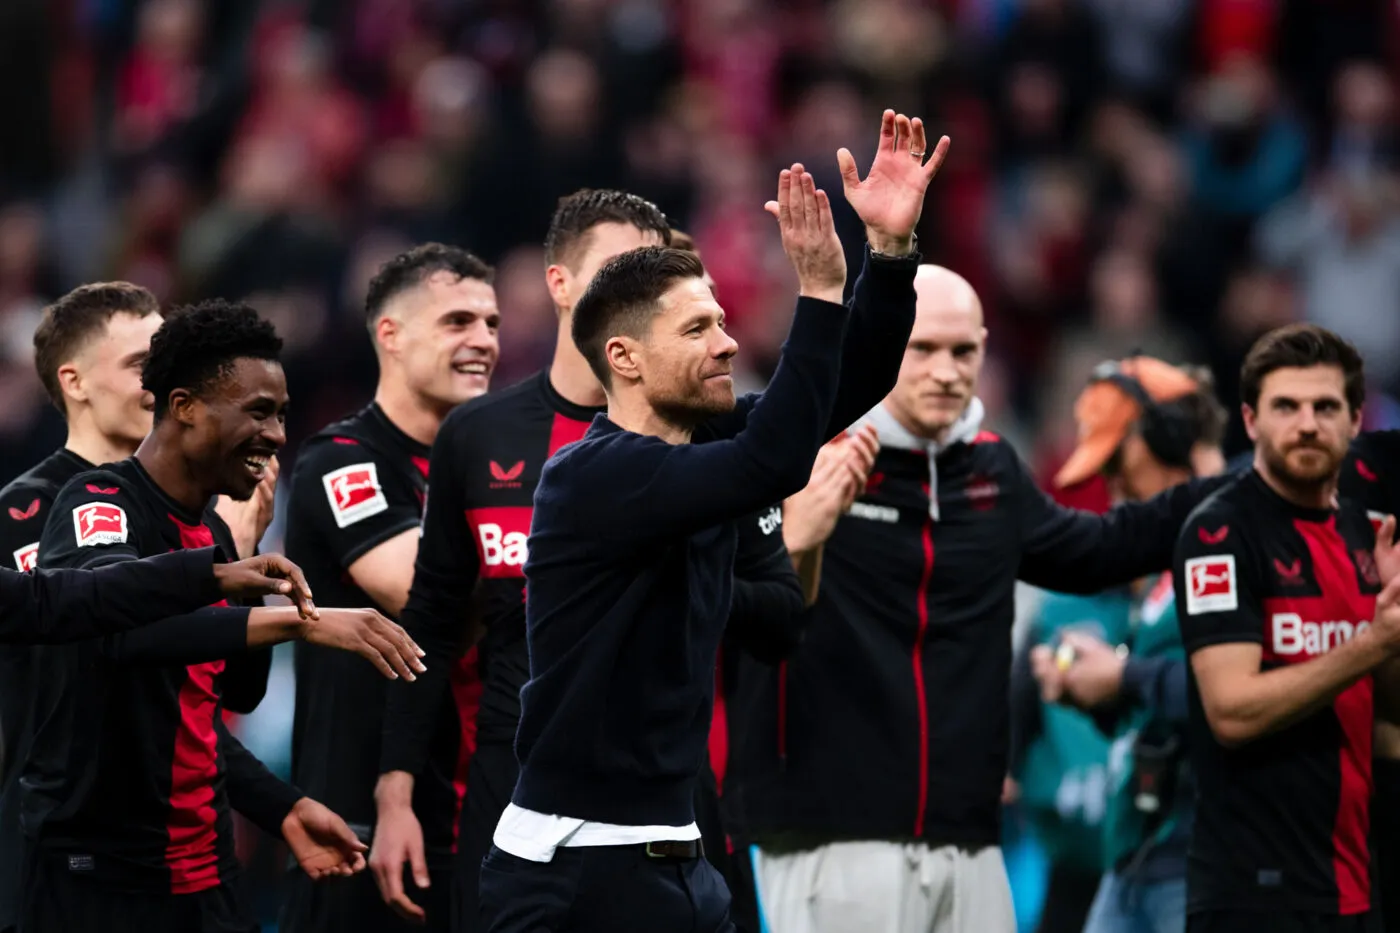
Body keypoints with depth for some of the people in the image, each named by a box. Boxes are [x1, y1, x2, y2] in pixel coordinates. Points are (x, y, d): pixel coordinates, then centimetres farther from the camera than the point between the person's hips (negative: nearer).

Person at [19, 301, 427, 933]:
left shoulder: (214, 535, 14)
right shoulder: (99, 507, -12)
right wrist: (299, 620, -39)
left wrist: (284, 809, 10)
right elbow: (116, 620, -34)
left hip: (204, 875, 8)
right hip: (96, 875, -8)